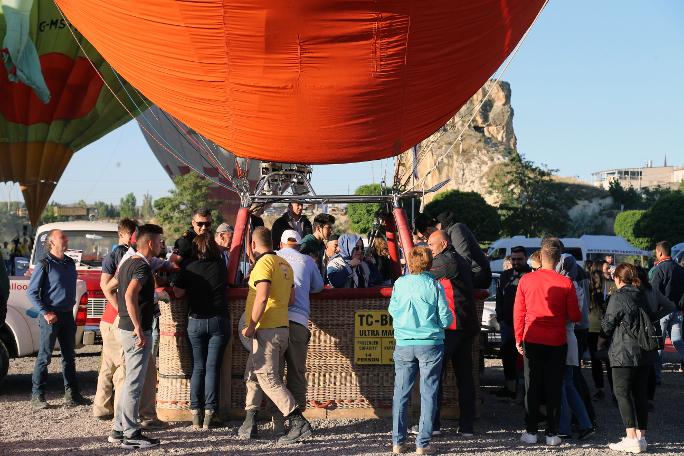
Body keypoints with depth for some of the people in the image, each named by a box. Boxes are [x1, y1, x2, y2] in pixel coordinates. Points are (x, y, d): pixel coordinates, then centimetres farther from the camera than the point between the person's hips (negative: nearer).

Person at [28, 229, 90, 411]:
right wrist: (45, 313, -16)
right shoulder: (44, 265, -9)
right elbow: (31, 292, -10)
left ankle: (72, 395, 16)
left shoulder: (70, 263, 12)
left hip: (67, 315, 7)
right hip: (51, 317, -7)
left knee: (69, 356, 10)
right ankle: (37, 397, 4)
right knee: (44, 356, -2)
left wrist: (71, 307, 13)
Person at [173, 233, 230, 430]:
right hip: (219, 321, 0)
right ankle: (209, 413, -1)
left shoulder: (190, 268, -4)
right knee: (213, 367, 2)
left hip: (196, 321, 0)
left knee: (197, 367, 7)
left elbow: (178, 292, -2)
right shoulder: (221, 265, 1)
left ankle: (196, 412, 5)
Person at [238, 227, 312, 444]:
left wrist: (251, 326, -17)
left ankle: (299, 424, -15)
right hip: (282, 327, 9)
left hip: (266, 329, -9)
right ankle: (249, 424, 18)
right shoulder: (284, 264, 15)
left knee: (268, 379, -9)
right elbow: (291, 299, 20)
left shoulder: (263, 263, -12)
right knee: (253, 374, 18)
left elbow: (262, 298, -23)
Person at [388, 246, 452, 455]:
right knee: (428, 394, 4)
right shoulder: (434, 285, -8)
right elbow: (446, 319, -6)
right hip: (431, 344, -2)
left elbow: (392, 310, 10)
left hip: (404, 345, 2)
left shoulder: (400, 283, -2)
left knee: (400, 393, 10)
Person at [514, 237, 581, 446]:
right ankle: (552, 434, 8)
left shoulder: (526, 280, -5)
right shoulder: (566, 283, -8)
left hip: (532, 341, 1)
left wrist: (518, 339, 11)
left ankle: (531, 432, 11)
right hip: (557, 342, -1)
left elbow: (518, 313, 0)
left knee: (532, 387, 8)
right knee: (554, 388, 6)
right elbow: (575, 316, -3)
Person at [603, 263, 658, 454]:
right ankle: (641, 436, 14)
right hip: (645, 352, 7)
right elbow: (652, 321, 16)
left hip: (624, 352, -7)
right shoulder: (643, 296, 11)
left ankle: (632, 438, -13)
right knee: (640, 393, 11)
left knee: (622, 391, -4)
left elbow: (607, 325, -4)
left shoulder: (618, 297, -10)